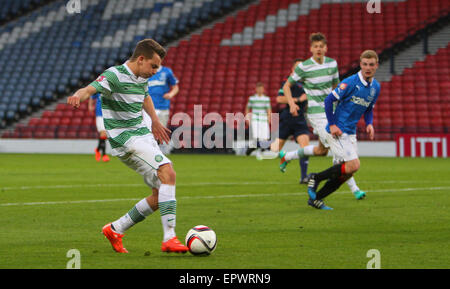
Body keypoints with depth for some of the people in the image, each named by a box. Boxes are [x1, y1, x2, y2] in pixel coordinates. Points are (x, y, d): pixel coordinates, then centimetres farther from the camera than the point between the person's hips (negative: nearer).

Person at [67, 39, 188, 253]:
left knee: (160, 197, 5)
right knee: (168, 173, -26)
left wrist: (155, 121, 46)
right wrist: (78, 96, -54)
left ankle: (116, 229, 20)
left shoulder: (141, 78, 12)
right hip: (125, 139, -9)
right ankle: (169, 238, -29)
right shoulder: (114, 75, -14)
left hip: (142, 135, 9)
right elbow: (90, 89, -32)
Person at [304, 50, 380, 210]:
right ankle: (316, 178, 0)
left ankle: (315, 199, 16)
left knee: (347, 172, 4)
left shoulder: (375, 87, 7)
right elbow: (329, 100, -14)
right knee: (353, 165, -18)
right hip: (337, 131, -8)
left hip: (351, 133, 8)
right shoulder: (351, 82, -16)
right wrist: (332, 125, -16)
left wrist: (369, 124, 1)